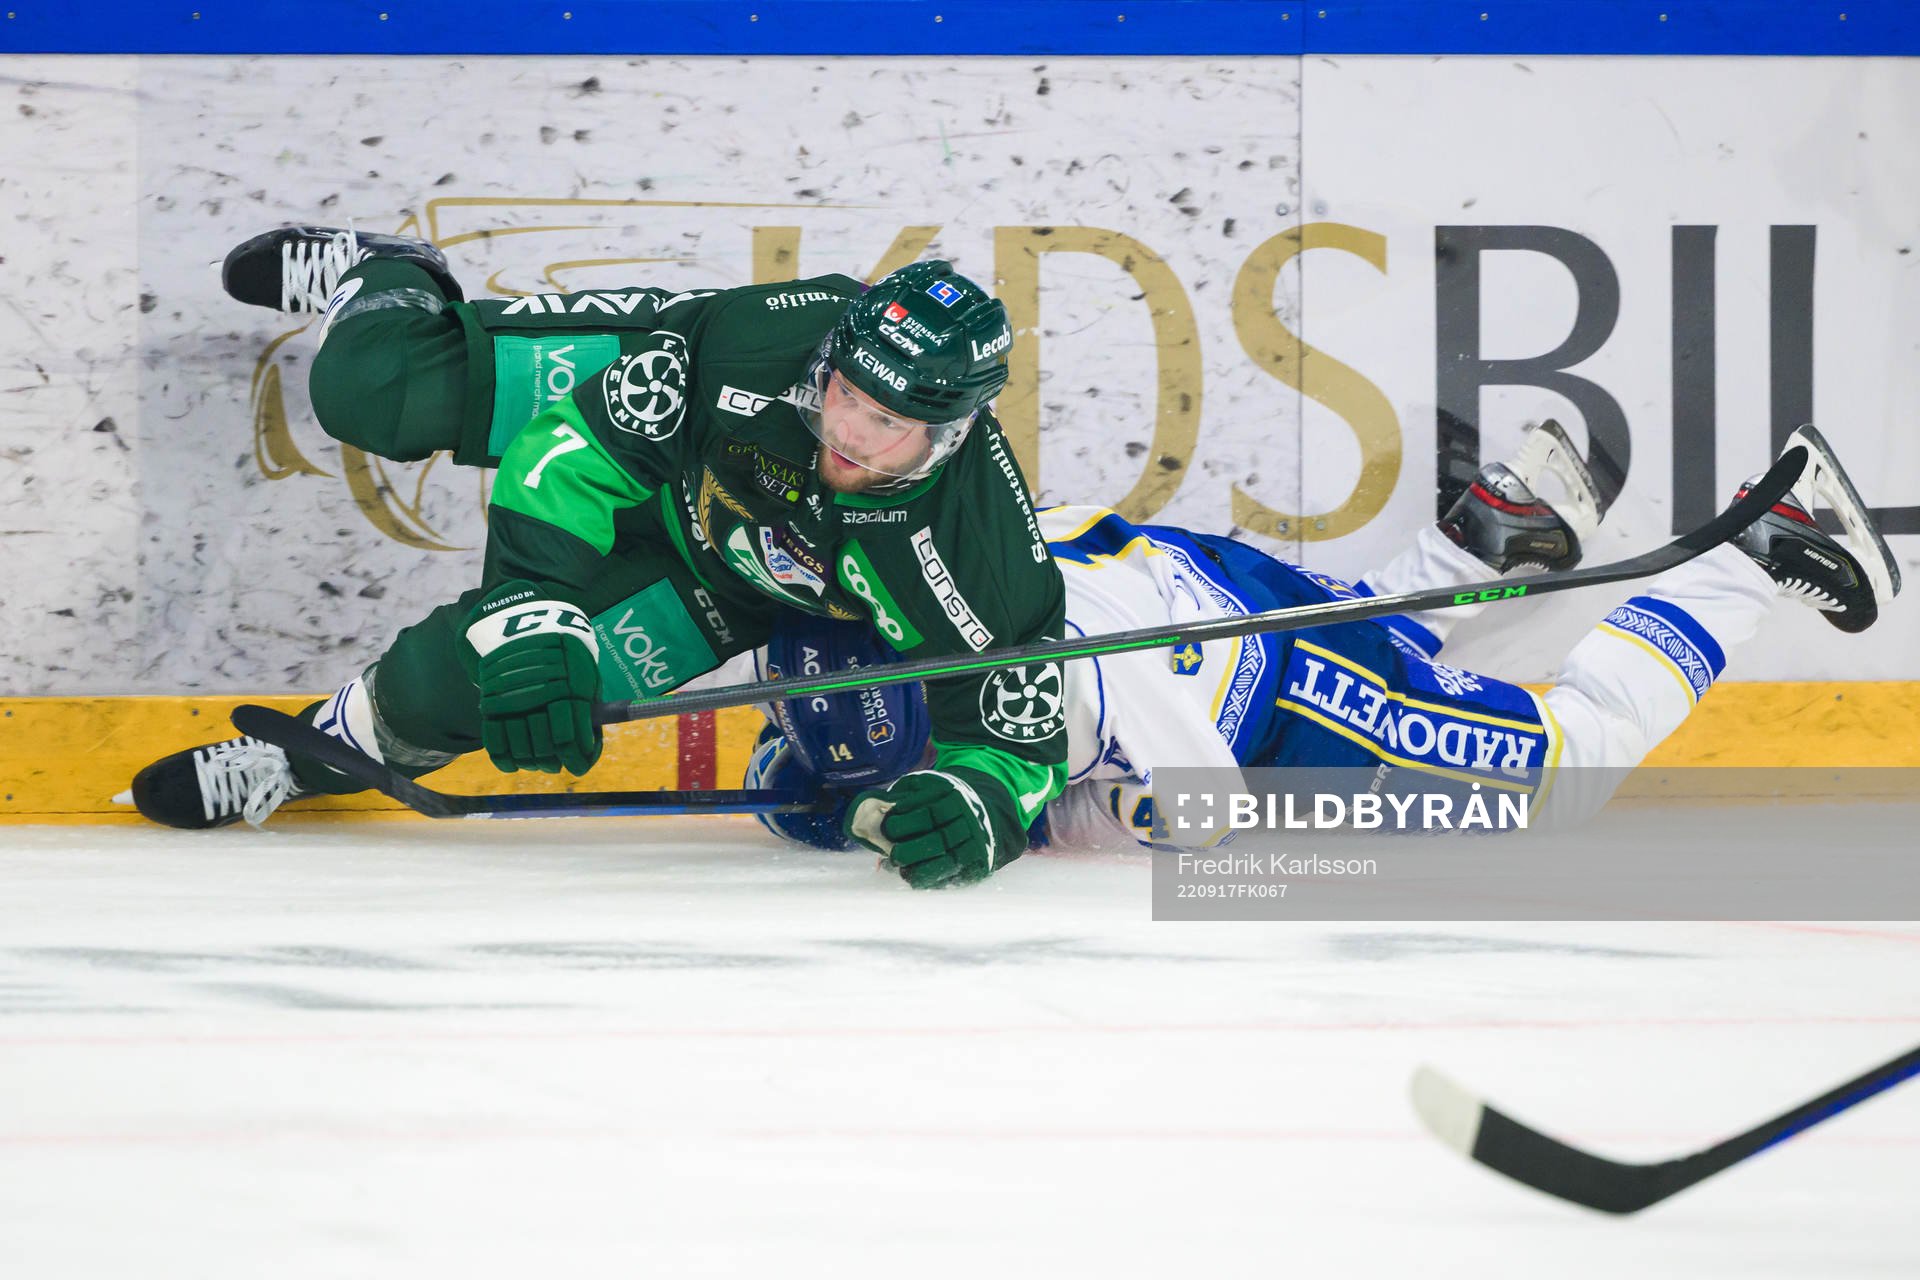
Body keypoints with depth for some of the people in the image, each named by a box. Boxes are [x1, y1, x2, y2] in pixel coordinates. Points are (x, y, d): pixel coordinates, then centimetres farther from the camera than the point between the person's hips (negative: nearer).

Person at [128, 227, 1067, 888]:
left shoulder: (975, 555, -38)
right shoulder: (760, 343, -39)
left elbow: (1019, 735, -27)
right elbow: (564, 458, -29)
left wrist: (968, 807, -49)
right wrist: (534, 619, -39)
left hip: (716, 588, 0)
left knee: (437, 685, -14)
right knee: (372, 388, -8)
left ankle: (337, 746, 23)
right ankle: (384, 282, 31)